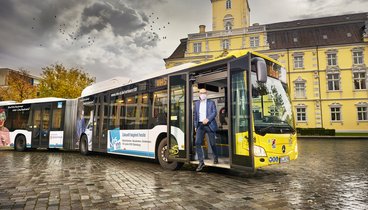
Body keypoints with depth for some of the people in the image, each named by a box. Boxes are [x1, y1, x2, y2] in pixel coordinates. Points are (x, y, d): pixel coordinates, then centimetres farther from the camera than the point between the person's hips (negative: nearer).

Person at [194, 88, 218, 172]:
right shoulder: (197, 103, 15)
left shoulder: (211, 102, 5)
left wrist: (208, 119, -22)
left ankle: (215, 158, 32)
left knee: (212, 143, 5)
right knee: (197, 143, -12)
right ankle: (201, 162, -6)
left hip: (209, 125, -2)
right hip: (200, 125, 2)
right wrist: (195, 125, 13)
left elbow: (214, 112, -6)